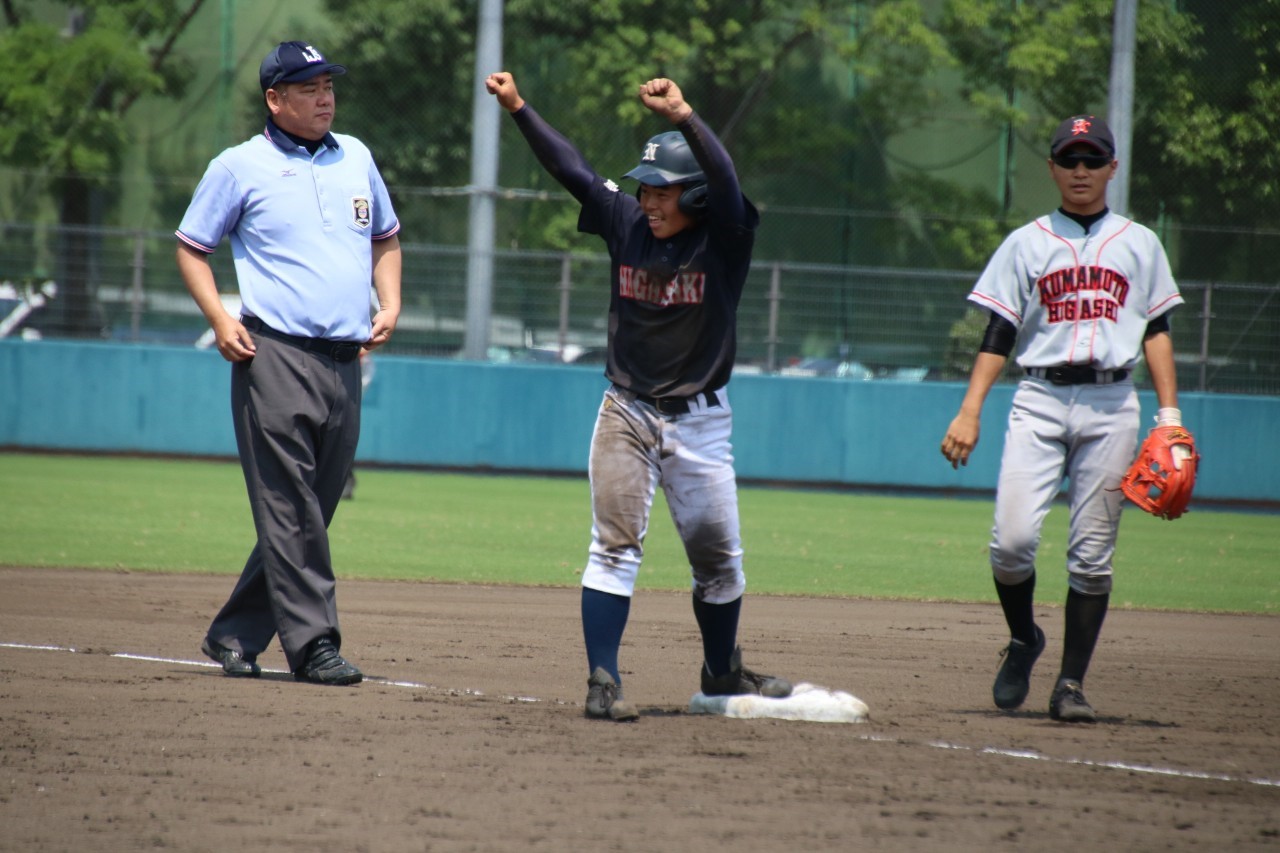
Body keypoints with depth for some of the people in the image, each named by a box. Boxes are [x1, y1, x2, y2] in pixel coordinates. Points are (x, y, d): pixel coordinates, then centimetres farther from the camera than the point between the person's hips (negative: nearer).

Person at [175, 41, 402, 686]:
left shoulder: (355, 158, 16)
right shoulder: (240, 167, 2)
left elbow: (385, 238, 28)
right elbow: (191, 248, 7)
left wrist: (390, 303, 10)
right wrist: (219, 319, -8)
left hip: (344, 360, 6)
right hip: (274, 354, -5)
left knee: (307, 511, 6)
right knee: (289, 507, -10)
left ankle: (235, 635, 16)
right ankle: (313, 642, -12)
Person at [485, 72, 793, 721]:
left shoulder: (724, 239, -12)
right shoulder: (626, 222, -2)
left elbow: (724, 181, -31)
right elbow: (570, 168, -4)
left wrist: (684, 119, -48)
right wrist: (517, 108, -15)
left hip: (699, 421, -1)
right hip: (627, 412, 1)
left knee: (718, 558, 10)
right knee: (614, 546, -8)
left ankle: (723, 673, 31)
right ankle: (603, 682, -11)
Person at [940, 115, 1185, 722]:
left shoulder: (1139, 244, 14)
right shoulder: (1026, 244, 12)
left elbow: (1157, 330, 13)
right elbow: (999, 337, 7)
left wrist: (1169, 414, 2)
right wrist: (969, 413, -3)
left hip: (1111, 404, 0)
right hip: (1040, 401, 0)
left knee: (1093, 553, -3)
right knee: (1012, 537, -14)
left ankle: (1071, 684, 4)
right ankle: (1022, 639, 13)